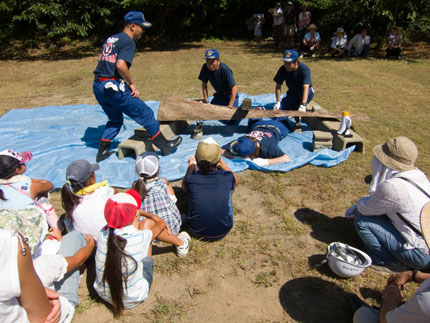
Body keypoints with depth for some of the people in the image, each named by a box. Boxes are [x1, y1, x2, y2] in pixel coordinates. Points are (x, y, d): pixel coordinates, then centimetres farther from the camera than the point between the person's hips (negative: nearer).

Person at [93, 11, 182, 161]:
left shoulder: (110, 39, 19)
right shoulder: (128, 42, -8)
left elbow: (102, 62, 18)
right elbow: (120, 65, -23)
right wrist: (131, 83, -11)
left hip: (97, 86, 9)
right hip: (113, 87, -9)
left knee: (115, 120, 25)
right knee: (146, 114, 2)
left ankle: (102, 152, 26)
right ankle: (164, 145, 10)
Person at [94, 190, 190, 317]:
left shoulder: (104, 234, -20)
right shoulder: (139, 238, -29)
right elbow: (161, 223, -5)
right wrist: (141, 213, 14)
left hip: (103, 295, 4)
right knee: (147, 223, 0)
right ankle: (181, 244, 26)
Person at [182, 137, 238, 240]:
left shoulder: (191, 179, -21)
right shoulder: (227, 177, -20)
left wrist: (191, 166, 19)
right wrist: (221, 162, 15)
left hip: (196, 232, 1)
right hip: (222, 232, 0)